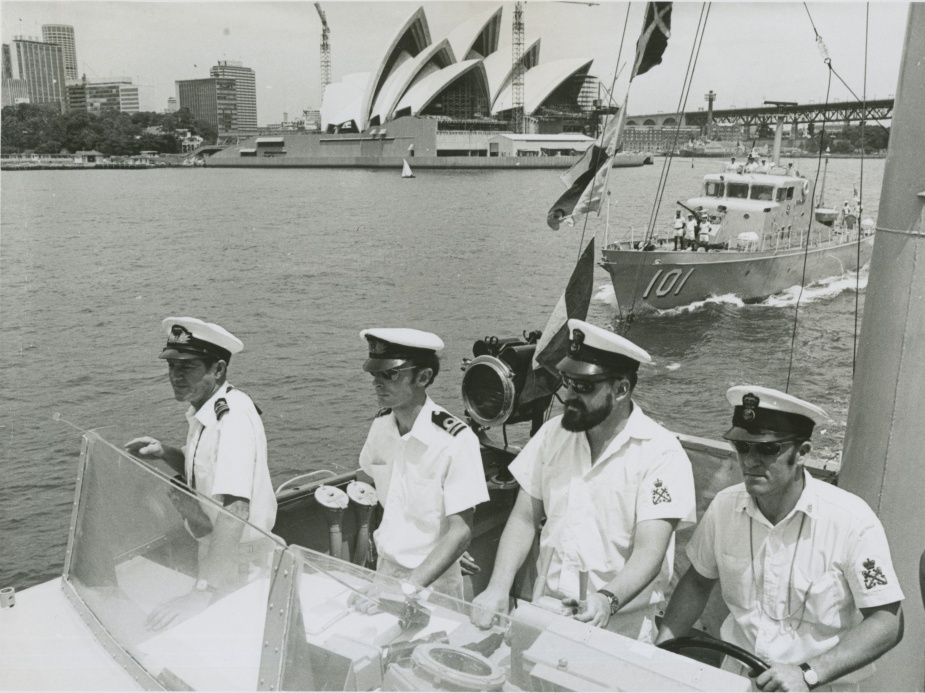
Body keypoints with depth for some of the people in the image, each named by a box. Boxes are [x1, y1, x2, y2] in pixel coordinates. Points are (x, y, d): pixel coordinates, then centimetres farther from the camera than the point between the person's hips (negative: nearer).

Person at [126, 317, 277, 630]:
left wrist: (202, 592, -41)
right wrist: (164, 452, -3)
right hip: (211, 548, 9)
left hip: (238, 558, -9)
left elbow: (235, 509, -37)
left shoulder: (234, 419, -28)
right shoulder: (204, 410, 2)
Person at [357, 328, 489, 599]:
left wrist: (409, 586, -27)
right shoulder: (381, 424, -4)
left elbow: (460, 532, -21)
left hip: (431, 583, -5)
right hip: (382, 569, 5)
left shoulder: (455, 441, -23)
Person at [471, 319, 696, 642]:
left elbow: (649, 552, -17)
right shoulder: (552, 434, 5)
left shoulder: (661, 453, -10)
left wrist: (607, 600, -34)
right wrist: (498, 588, -9)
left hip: (619, 626, -3)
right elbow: (524, 518, 5)